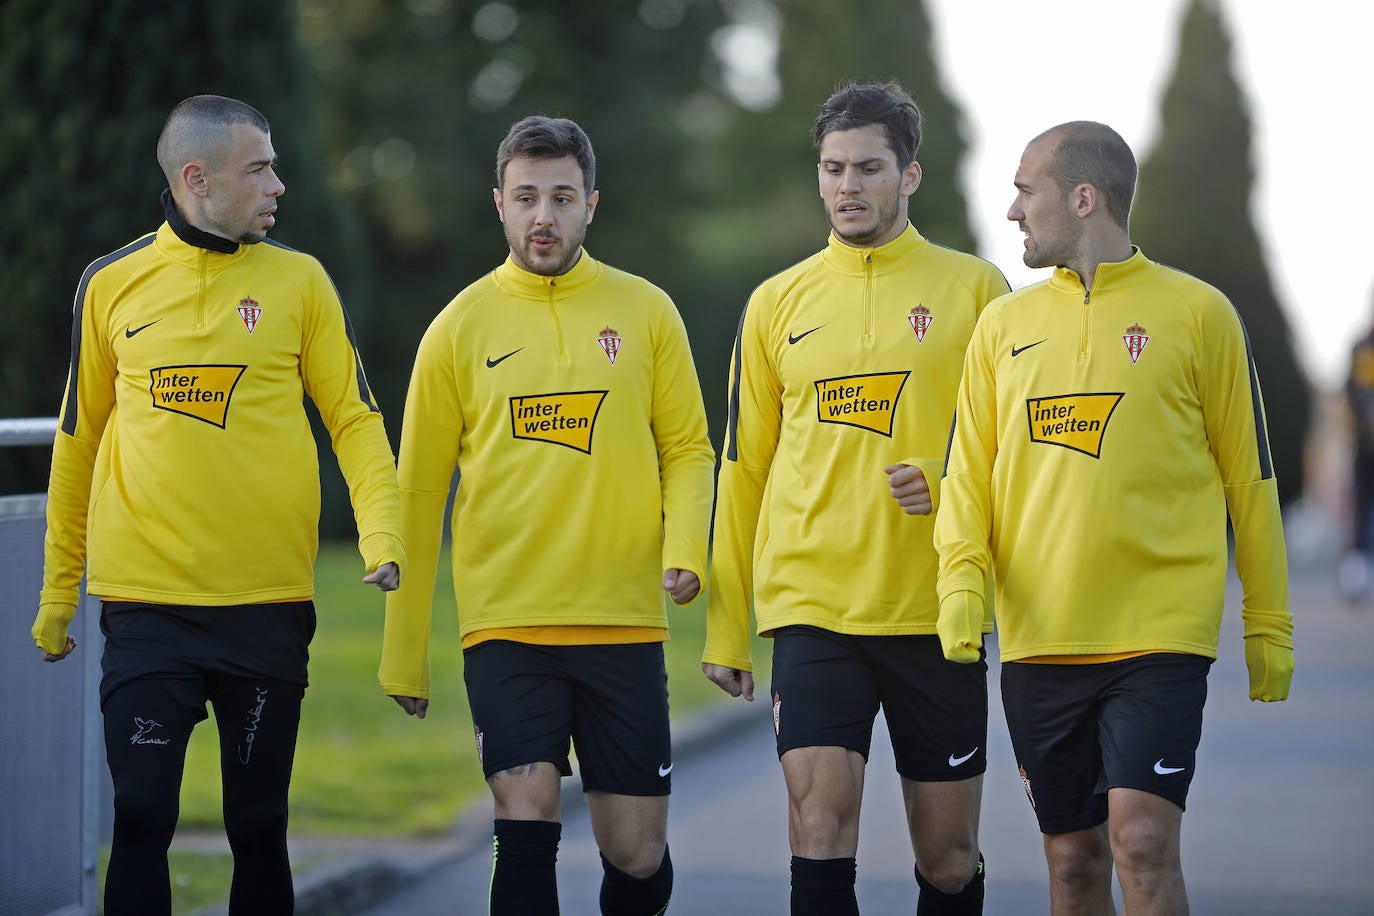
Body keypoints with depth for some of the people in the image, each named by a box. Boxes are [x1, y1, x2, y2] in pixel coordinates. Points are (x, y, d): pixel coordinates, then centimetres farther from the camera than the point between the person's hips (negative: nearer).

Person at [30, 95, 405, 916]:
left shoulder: (299, 280, 4)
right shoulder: (113, 285, 5)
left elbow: (354, 417, 2)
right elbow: (78, 440, 12)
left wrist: (383, 531, -15)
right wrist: (58, 589, 13)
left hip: (269, 602, 1)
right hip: (145, 604, -1)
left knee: (259, 827, 7)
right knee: (142, 820, -7)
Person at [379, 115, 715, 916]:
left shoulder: (646, 311, 6)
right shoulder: (461, 326, 4)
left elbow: (687, 449, 9)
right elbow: (420, 495, 7)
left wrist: (685, 548, -12)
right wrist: (404, 655, 7)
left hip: (626, 624, 1)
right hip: (506, 623, -1)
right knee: (529, 825, -15)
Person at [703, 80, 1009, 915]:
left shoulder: (973, 289, 4)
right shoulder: (778, 303, 9)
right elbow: (744, 469, 13)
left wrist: (950, 481, -15)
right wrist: (726, 625, 10)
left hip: (937, 613, 0)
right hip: (812, 607, 1)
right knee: (820, 823, -14)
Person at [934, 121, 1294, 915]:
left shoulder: (1197, 314, 1)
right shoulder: (1005, 323, 10)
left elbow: (1249, 477, 4)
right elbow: (968, 471, 8)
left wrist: (1269, 626, 4)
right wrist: (963, 579, -10)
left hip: (1161, 633, -4)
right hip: (1038, 641, 4)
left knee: (1143, 841, -15)